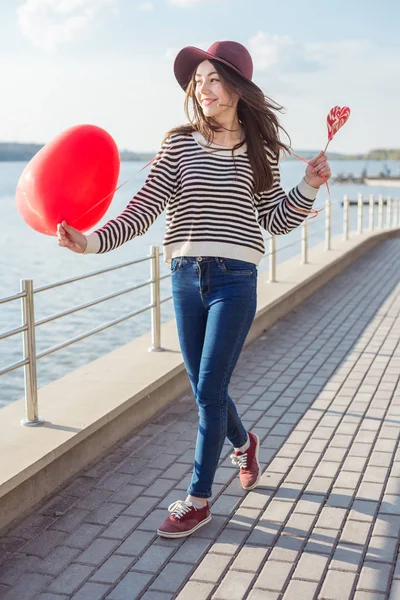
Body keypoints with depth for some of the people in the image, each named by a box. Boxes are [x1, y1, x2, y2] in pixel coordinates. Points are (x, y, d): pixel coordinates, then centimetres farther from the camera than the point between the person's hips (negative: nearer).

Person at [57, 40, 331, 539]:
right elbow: (142, 210, -6)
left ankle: (198, 500, 12)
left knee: (209, 390, -4)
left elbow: (276, 221, 9)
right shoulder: (179, 145, 3)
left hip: (234, 279, -2)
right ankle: (243, 442, 46)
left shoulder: (259, 151, 5)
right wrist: (91, 241, -20)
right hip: (186, 277, 2)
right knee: (205, 390, 12)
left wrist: (308, 187, -5)